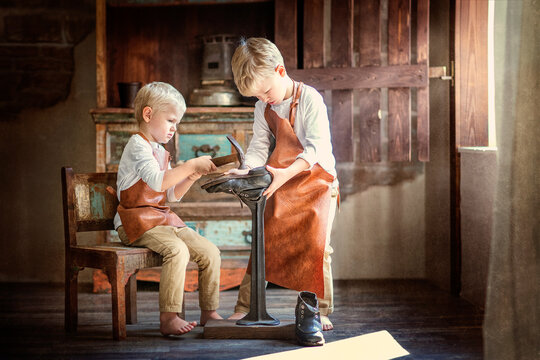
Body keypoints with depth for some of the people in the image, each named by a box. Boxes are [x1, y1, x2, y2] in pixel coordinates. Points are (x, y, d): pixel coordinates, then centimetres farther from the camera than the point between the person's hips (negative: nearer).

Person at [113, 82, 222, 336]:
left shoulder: (160, 151, 20)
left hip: (163, 219, 9)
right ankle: (168, 319, -29)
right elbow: (158, 181, -27)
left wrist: (191, 176, 3)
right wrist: (191, 165, -24)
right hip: (137, 222, -9)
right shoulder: (138, 146, -10)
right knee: (177, 250, -32)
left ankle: (209, 313, 5)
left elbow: (172, 195, 19)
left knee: (210, 252, -4)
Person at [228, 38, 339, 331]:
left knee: (316, 247, -9)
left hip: (317, 181, -5)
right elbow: (259, 148, 3)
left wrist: (287, 172, -36)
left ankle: (321, 311, 3)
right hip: (281, 185, 5)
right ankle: (243, 308, 7)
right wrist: (247, 171, -19)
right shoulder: (263, 108, 4)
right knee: (264, 243, 2)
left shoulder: (310, 99, -15)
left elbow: (317, 146, -23)